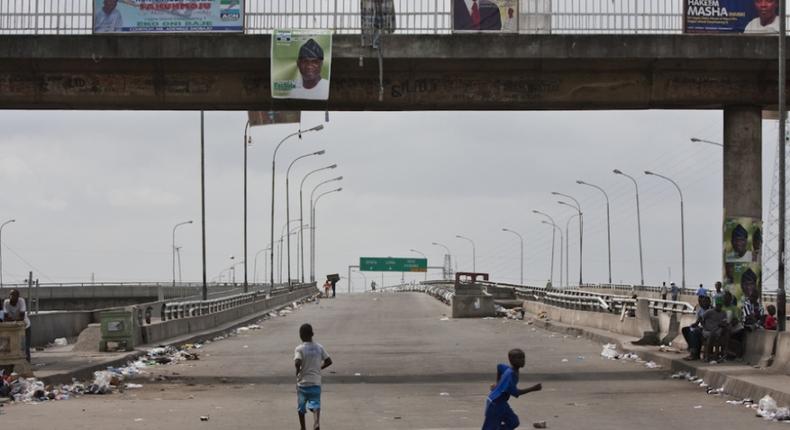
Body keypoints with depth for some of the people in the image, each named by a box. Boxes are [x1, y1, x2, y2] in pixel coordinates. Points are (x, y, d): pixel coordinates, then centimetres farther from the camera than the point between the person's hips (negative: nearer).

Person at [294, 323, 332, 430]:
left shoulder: (299, 349, -10)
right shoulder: (319, 347, 2)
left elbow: (297, 362, -27)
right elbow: (329, 361, 4)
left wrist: (297, 370, -7)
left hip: (302, 382, -2)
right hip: (316, 382, 2)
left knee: (301, 407, 15)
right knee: (315, 405, -4)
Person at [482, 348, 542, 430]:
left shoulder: (514, 370, 1)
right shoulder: (510, 373, -26)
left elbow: (499, 366, 21)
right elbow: (514, 392, -28)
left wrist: (498, 384, 26)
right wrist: (532, 389, -30)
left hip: (501, 403, 9)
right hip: (494, 403, -9)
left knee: (513, 422, 8)